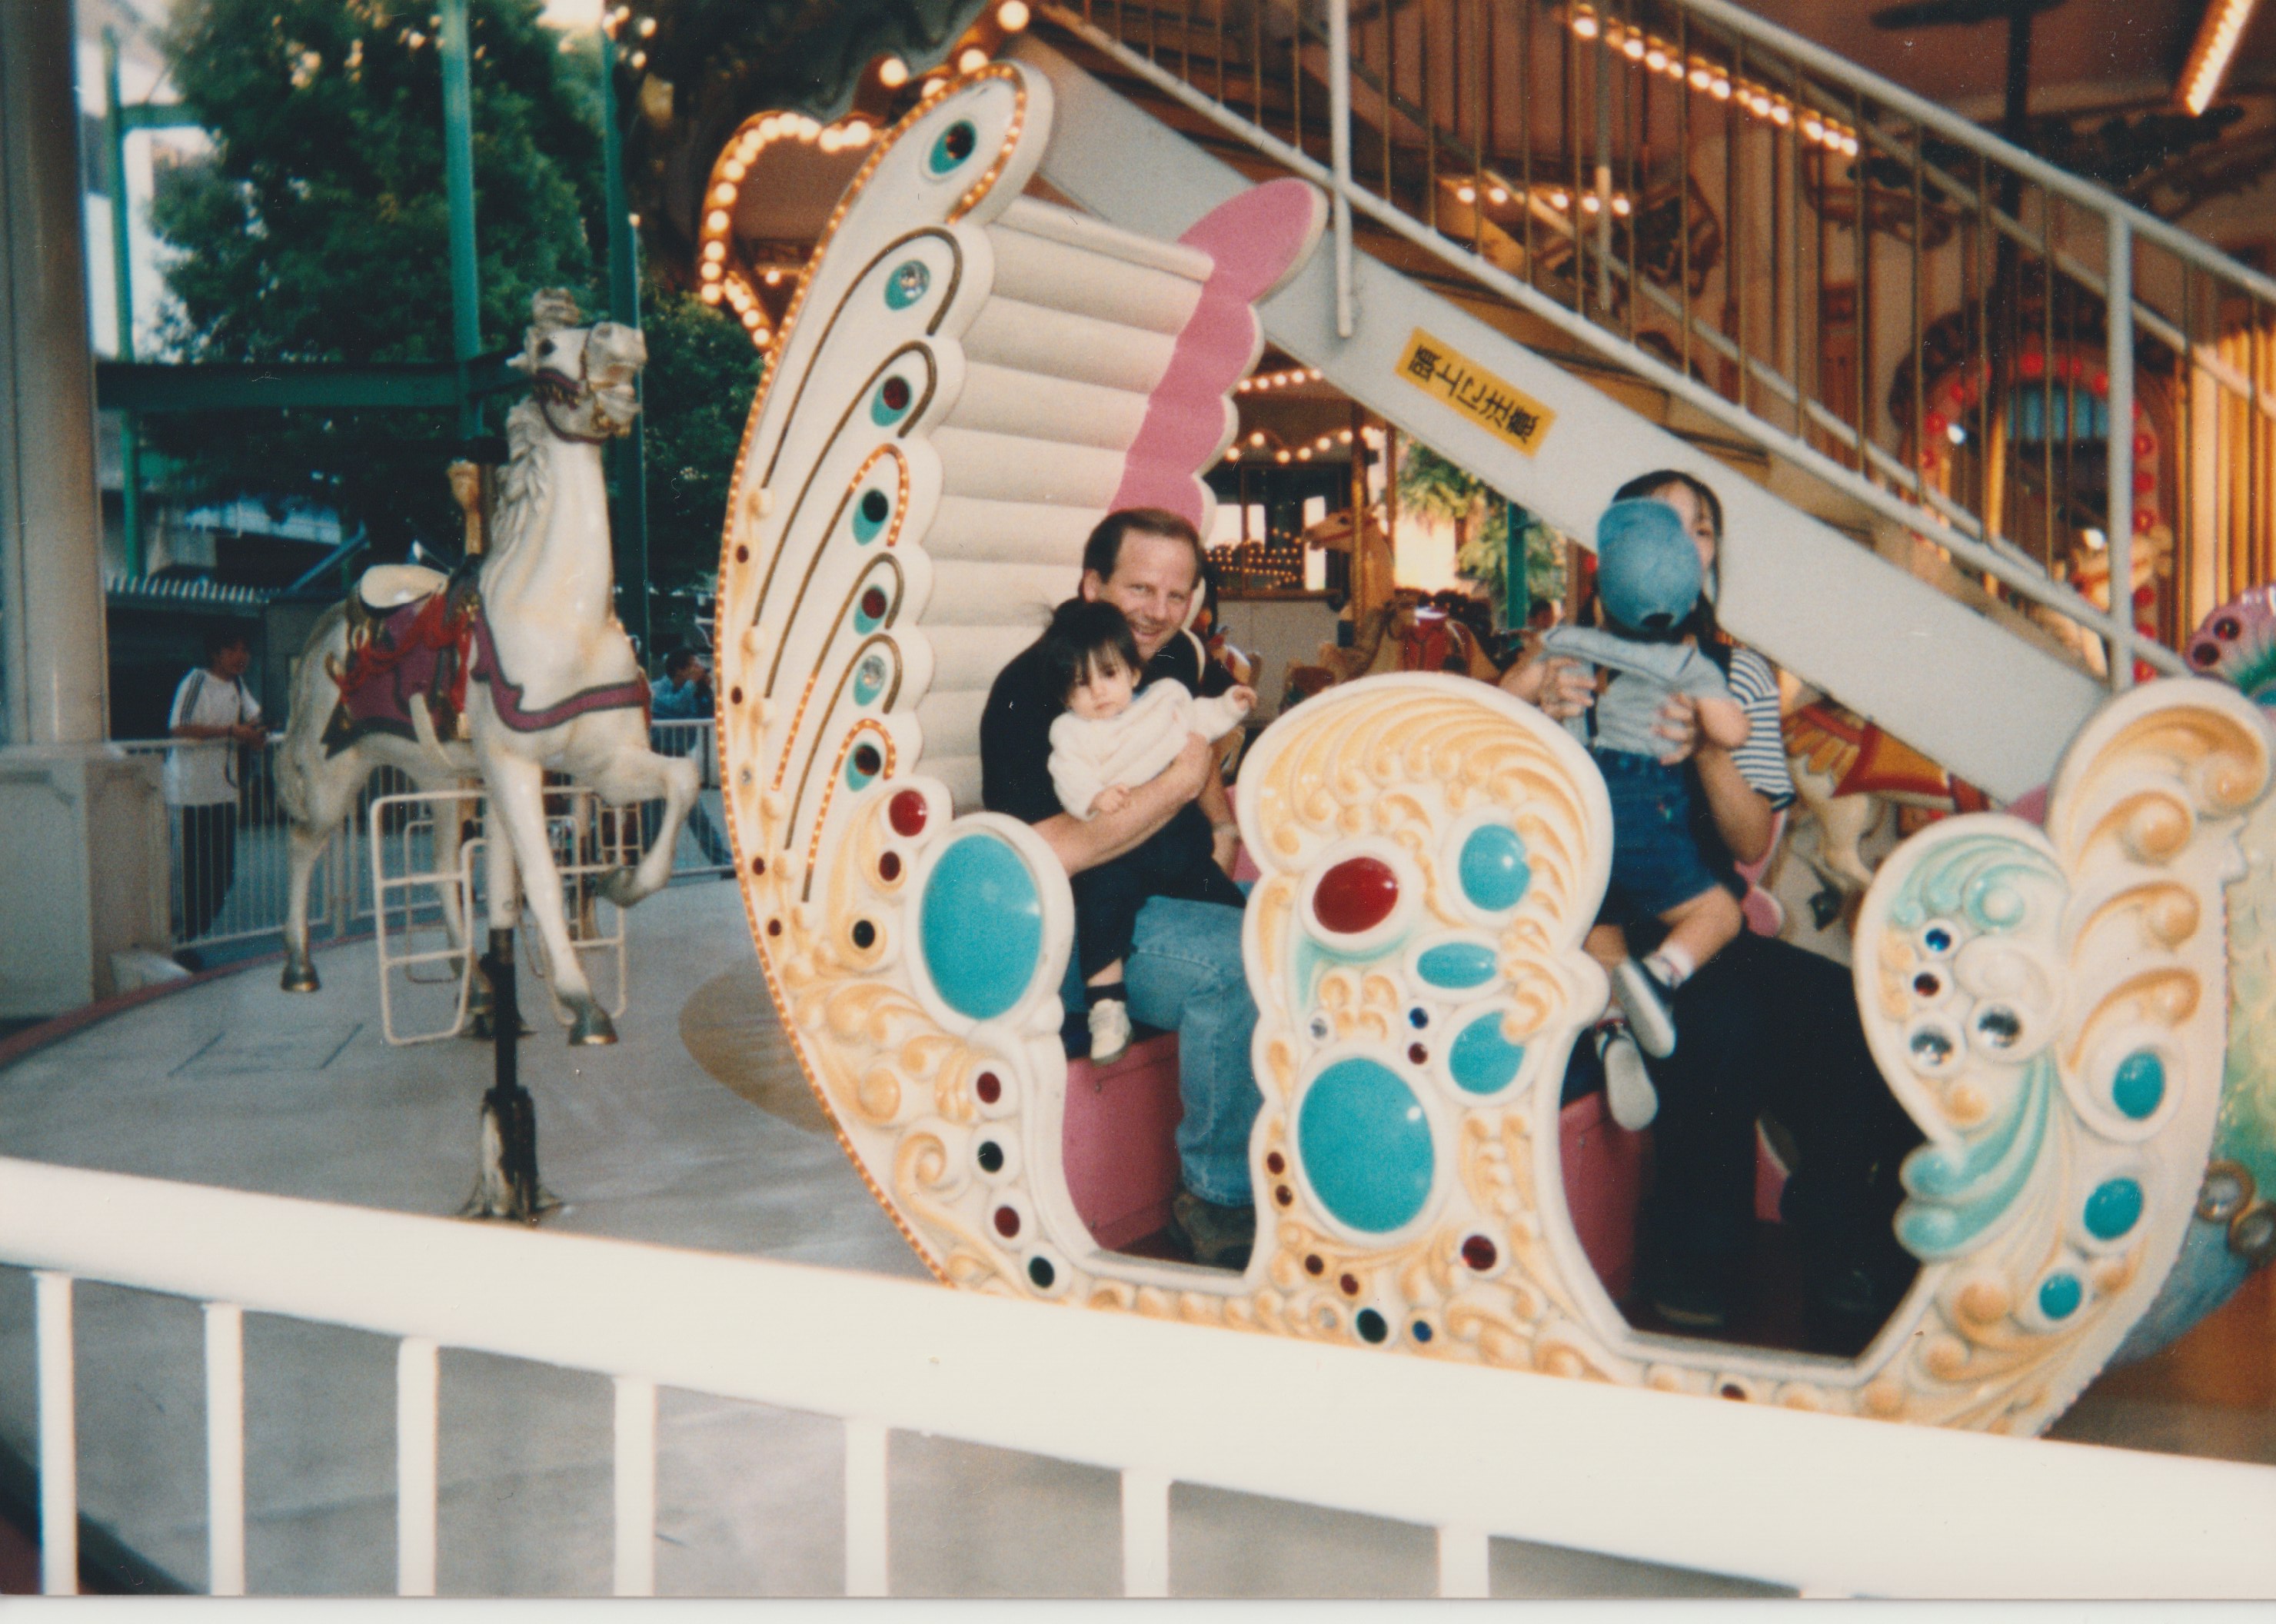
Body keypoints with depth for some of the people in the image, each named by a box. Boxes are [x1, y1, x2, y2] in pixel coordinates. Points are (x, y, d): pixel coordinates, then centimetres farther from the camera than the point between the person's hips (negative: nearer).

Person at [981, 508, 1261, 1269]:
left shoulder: (1178, 663, 11)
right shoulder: (1030, 690, -13)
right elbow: (1045, 856, -24)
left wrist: (1223, 822, 11)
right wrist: (1174, 787, -23)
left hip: (1186, 891, 8)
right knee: (1239, 959, -33)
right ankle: (1217, 1200, -19)